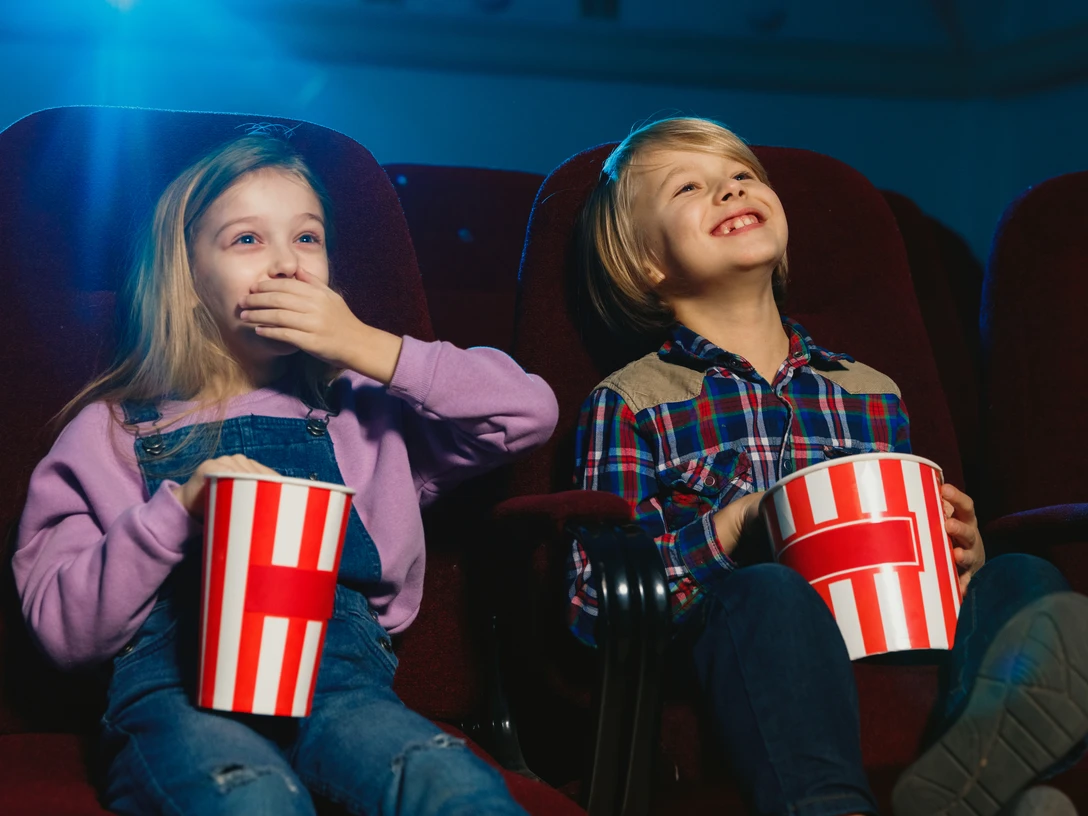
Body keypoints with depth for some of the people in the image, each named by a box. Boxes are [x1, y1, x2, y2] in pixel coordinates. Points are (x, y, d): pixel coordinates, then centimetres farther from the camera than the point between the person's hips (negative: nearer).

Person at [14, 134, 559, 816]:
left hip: (338, 667, 2)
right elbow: (62, 629, 8)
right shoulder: (113, 431, 17)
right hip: (176, 681, -1)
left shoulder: (360, 410, 22)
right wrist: (175, 510, -7)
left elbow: (530, 413, 10)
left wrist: (368, 349, 5)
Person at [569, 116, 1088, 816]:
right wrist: (733, 529, -12)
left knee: (1022, 580, -21)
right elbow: (595, 601, 1)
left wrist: (961, 555, 5)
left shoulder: (873, 393, 24)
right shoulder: (629, 405, 9)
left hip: (888, 650, 5)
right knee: (769, 592, -35)